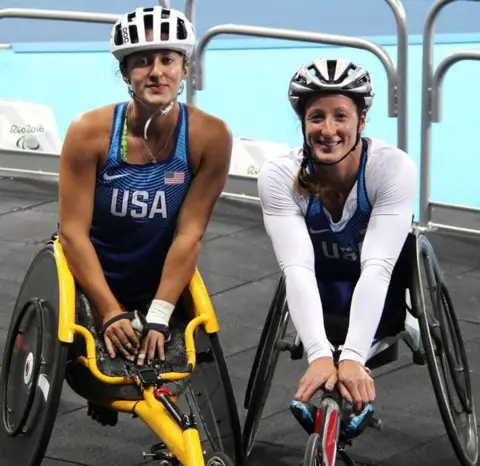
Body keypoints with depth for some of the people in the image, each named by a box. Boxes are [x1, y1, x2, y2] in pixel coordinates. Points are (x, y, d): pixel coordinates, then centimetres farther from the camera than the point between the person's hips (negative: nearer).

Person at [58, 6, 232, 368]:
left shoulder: (210, 135, -17)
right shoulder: (90, 131, -19)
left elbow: (189, 234, -18)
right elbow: (74, 232, -18)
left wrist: (158, 317, -23)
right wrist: (111, 313, -24)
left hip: (161, 289, 1)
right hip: (89, 287, -1)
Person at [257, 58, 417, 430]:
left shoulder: (394, 167, -31)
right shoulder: (279, 176, -28)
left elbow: (377, 267, -39)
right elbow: (297, 269, -37)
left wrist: (352, 358, -50)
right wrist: (320, 355, -51)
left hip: (378, 292, 2)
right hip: (322, 285, -2)